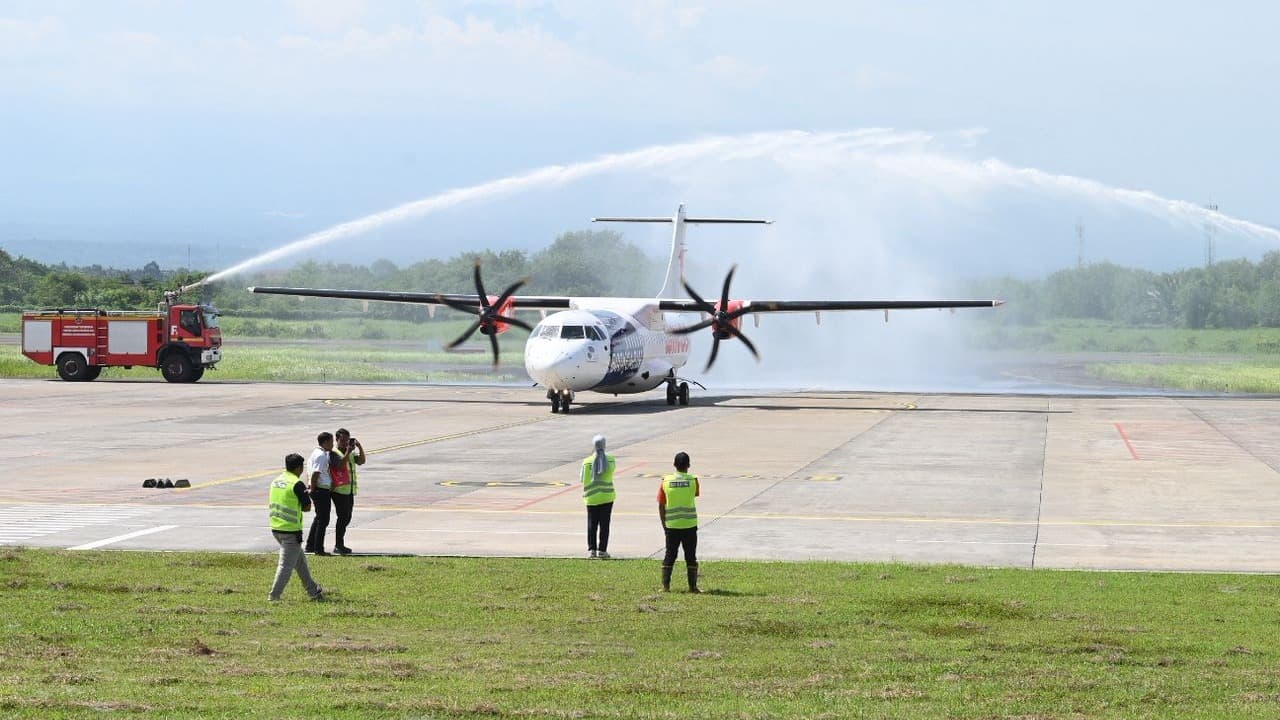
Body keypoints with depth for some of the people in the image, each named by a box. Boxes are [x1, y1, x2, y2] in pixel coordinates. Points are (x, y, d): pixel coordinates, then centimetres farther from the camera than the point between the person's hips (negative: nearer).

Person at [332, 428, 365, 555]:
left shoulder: (351, 453, 17)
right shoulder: (334, 454, -6)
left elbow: (361, 461, 6)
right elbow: (340, 466, -21)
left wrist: (360, 447, -3)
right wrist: (348, 452, -24)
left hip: (350, 490, 8)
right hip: (339, 490, -8)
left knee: (347, 518, 10)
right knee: (343, 517, -10)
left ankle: (339, 545, 16)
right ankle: (338, 546, -8)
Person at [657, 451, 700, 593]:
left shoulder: (666, 481, -3)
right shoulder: (693, 481, -6)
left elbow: (661, 506, 1)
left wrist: (664, 525, 10)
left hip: (671, 525, 1)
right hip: (689, 524, -1)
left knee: (669, 555, 9)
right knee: (691, 556, 5)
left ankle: (665, 585, 5)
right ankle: (692, 586, 4)